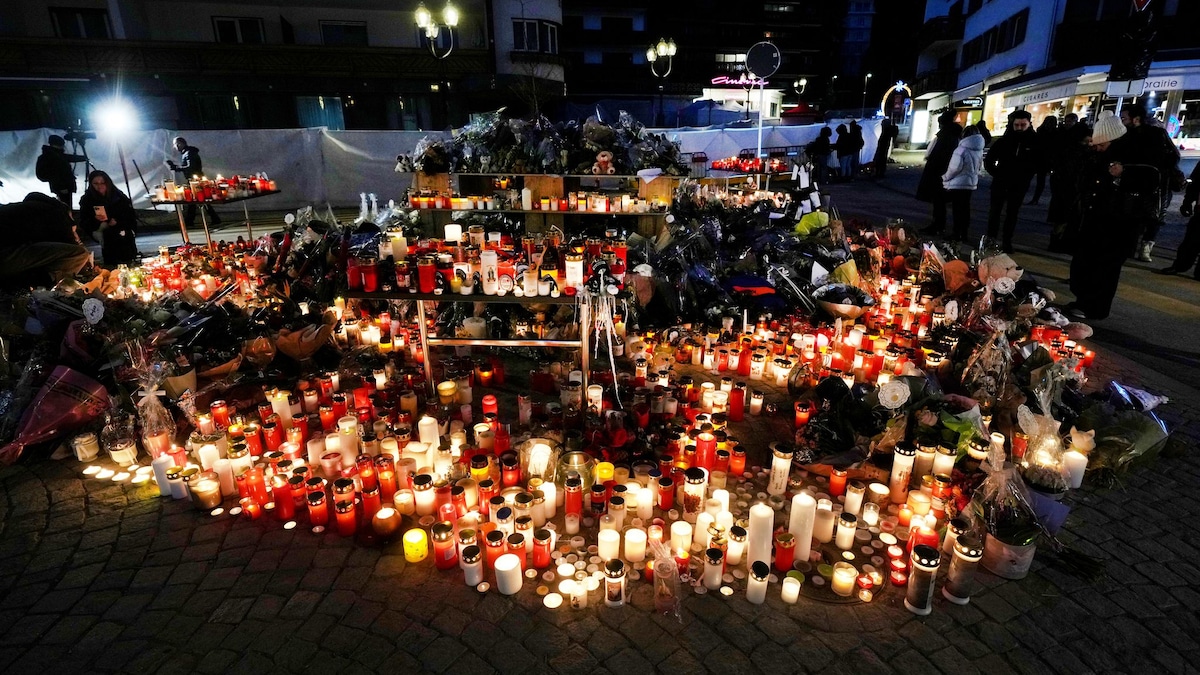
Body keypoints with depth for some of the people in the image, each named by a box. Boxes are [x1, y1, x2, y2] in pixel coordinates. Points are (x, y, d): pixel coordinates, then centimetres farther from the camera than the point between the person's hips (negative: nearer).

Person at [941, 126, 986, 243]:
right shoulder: (979, 151, 6)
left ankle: (957, 234, 1)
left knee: (957, 209, -1)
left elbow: (955, 168, -19)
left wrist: (945, 177, -5)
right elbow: (980, 167, 13)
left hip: (958, 184, -7)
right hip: (971, 183, 7)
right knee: (965, 208, 13)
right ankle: (964, 234, 18)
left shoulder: (961, 149, -17)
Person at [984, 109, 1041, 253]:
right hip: (1000, 183, 0)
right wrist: (996, 173, -2)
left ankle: (1007, 241, 13)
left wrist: (1027, 175, -4)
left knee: (1012, 214, 7)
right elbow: (989, 159, 5)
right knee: (994, 212, 4)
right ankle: (991, 239, 12)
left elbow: (1040, 162, 4)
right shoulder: (1003, 140, -2)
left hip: (1020, 185, 0)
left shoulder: (1035, 142, -4)